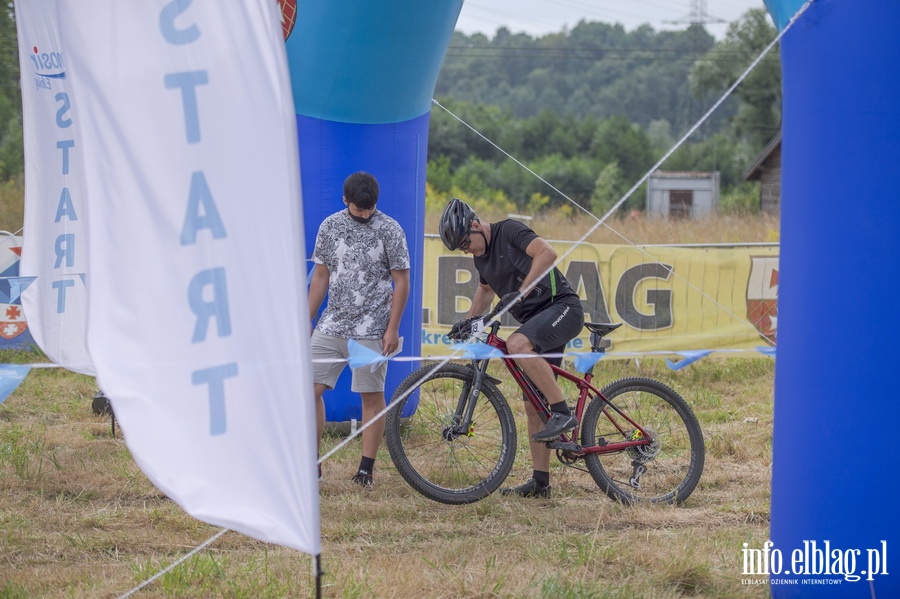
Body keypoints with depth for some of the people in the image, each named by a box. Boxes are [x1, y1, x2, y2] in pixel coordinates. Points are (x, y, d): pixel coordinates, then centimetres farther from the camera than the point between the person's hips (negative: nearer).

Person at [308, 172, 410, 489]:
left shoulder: (390, 230, -4)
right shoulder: (330, 226, 6)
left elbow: (401, 281, -2)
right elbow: (321, 276, 13)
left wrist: (392, 328, -8)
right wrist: (307, 321, 11)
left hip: (371, 329, -4)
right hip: (331, 325, 4)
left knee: (372, 396, 0)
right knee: (310, 388, -3)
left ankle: (366, 469, 7)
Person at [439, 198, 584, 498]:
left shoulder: (509, 231, -11)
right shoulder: (481, 257, 14)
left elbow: (547, 253, -28)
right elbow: (485, 288, 35)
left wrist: (521, 291, -33)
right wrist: (468, 321, 22)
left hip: (562, 307, -9)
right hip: (537, 321, 9)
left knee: (517, 344, -36)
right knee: (533, 405, 6)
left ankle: (562, 412, -28)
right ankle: (540, 482, 10)